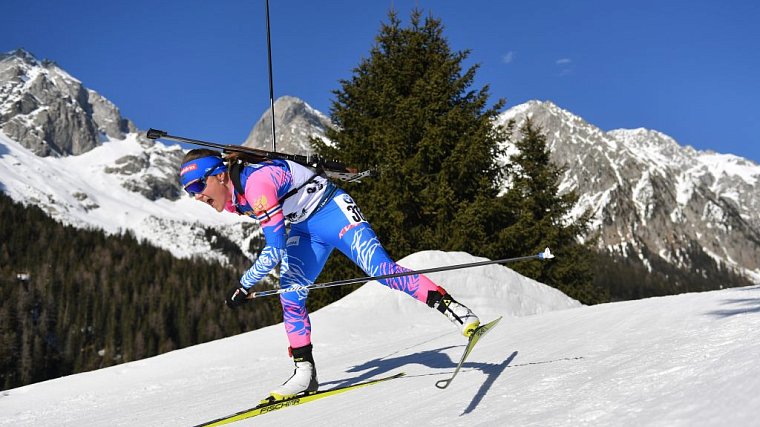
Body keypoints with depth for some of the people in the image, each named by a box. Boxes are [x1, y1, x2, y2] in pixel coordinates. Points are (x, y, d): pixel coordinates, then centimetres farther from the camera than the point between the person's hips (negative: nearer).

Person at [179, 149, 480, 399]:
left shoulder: (256, 183, -31)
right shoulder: (232, 198, -3)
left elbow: (275, 250, -31)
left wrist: (244, 287, -21)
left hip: (332, 210, -9)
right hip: (304, 228, 9)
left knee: (379, 268, -23)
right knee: (289, 297, -2)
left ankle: (449, 305, -15)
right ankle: (305, 372, 5)